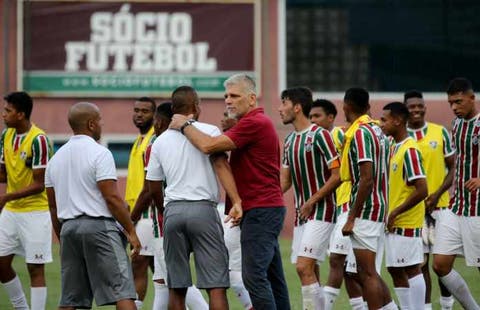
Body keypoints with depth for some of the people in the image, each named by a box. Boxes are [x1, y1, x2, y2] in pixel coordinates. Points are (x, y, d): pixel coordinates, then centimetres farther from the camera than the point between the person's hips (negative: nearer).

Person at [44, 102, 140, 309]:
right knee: (122, 292, -11)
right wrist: (131, 232, -8)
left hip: (68, 228, 7)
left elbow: (53, 206, 18)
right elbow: (112, 198, -14)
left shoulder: (56, 158, 14)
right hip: (99, 225, -7)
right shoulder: (99, 153, -8)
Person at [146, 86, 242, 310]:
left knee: (176, 287, 8)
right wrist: (236, 201, -23)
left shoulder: (160, 141, 13)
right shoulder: (209, 131, 0)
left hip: (172, 211, 4)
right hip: (203, 208, -4)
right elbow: (221, 165, -15)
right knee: (216, 284, -5)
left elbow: (154, 188, 18)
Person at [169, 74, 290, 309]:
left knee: (253, 275, -14)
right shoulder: (255, 122, 20)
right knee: (272, 275, 10)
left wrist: (184, 125, -6)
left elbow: (208, 146, -21)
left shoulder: (254, 122, -15)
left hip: (260, 209, -11)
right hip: (266, 208, 11)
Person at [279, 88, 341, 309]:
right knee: (308, 272, 7)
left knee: (304, 267, -18)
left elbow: (337, 176, -13)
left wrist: (311, 202, -15)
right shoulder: (290, 140, 14)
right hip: (301, 214, 8)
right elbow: (285, 180, 18)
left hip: (321, 211, -8)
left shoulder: (319, 135, -10)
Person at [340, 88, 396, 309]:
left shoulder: (360, 133, -15)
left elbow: (367, 179, -21)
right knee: (368, 273, 15)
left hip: (365, 210, -10)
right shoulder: (376, 129, 13)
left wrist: (352, 218, -18)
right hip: (379, 209, 10)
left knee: (367, 273, -7)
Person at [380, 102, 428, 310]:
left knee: (411, 270, -5)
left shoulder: (409, 150, -16)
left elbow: (421, 190, -21)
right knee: (395, 270, 10)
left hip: (407, 223, -9)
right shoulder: (395, 148, 13)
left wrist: (395, 213, -17)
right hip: (394, 224, 9)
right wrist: (390, 214, 11)